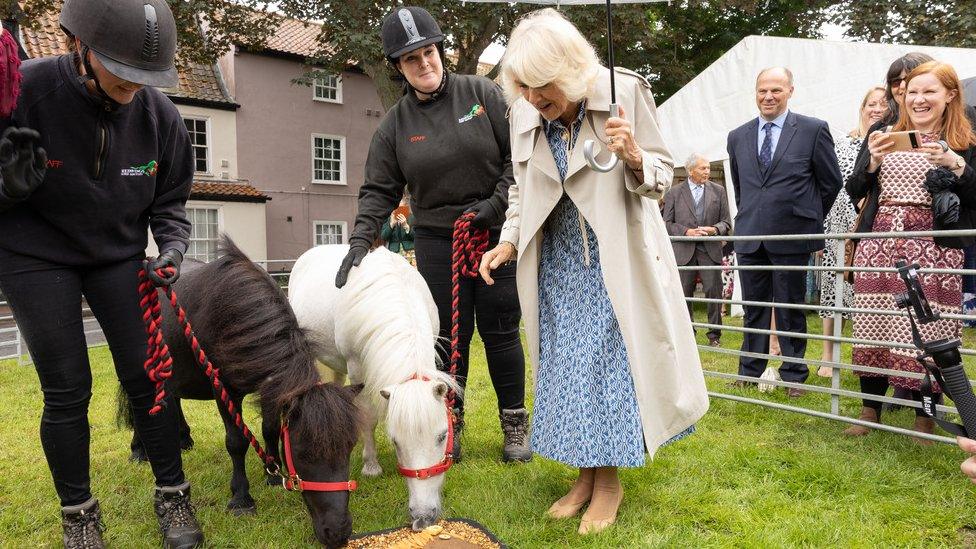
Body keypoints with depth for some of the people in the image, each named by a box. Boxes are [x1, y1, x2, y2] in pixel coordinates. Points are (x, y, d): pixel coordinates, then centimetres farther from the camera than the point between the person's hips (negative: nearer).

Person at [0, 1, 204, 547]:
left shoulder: (159, 114, -15)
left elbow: (169, 203, -1)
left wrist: (172, 250, -18)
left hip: (118, 255, 2)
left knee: (146, 375, -1)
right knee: (67, 389, -1)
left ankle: (173, 496, 16)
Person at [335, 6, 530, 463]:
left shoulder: (482, 93, 0)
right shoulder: (395, 125, 3)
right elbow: (379, 190, 2)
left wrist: (498, 202, -10)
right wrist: (361, 238, -12)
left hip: (497, 233, -1)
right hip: (436, 241, 1)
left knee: (500, 331, 4)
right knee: (449, 336, 5)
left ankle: (515, 424, 20)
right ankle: (450, 424, 22)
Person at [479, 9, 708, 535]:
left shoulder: (626, 91, -12)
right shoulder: (524, 114, -2)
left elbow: (662, 174, -6)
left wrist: (634, 157, -27)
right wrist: (508, 243, -3)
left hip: (614, 257, -4)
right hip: (558, 263, 4)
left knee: (610, 361, -1)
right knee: (565, 365, 7)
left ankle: (609, 481, 17)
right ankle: (586, 475, 23)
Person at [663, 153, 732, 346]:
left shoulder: (718, 191, 9)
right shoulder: (674, 194, 4)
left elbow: (726, 221, 9)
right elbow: (667, 223, 1)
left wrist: (715, 229, -12)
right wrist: (687, 232, -13)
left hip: (710, 250, 1)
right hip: (684, 251, 0)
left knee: (714, 292, -2)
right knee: (684, 294, 4)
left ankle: (714, 335, 10)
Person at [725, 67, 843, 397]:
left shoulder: (814, 130, -1)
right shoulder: (737, 137, 10)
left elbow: (831, 181, 6)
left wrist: (809, 218, 12)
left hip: (791, 236, -3)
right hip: (749, 236, 3)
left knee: (790, 308, 6)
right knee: (753, 308, 11)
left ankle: (794, 374, 20)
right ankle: (750, 370, 22)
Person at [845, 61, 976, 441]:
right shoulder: (883, 135, 13)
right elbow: (853, 192, 10)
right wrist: (873, 161, -7)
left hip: (933, 250, -2)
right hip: (879, 245, 2)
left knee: (926, 333, -5)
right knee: (871, 327, 2)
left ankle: (924, 417, 12)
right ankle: (870, 410, 15)